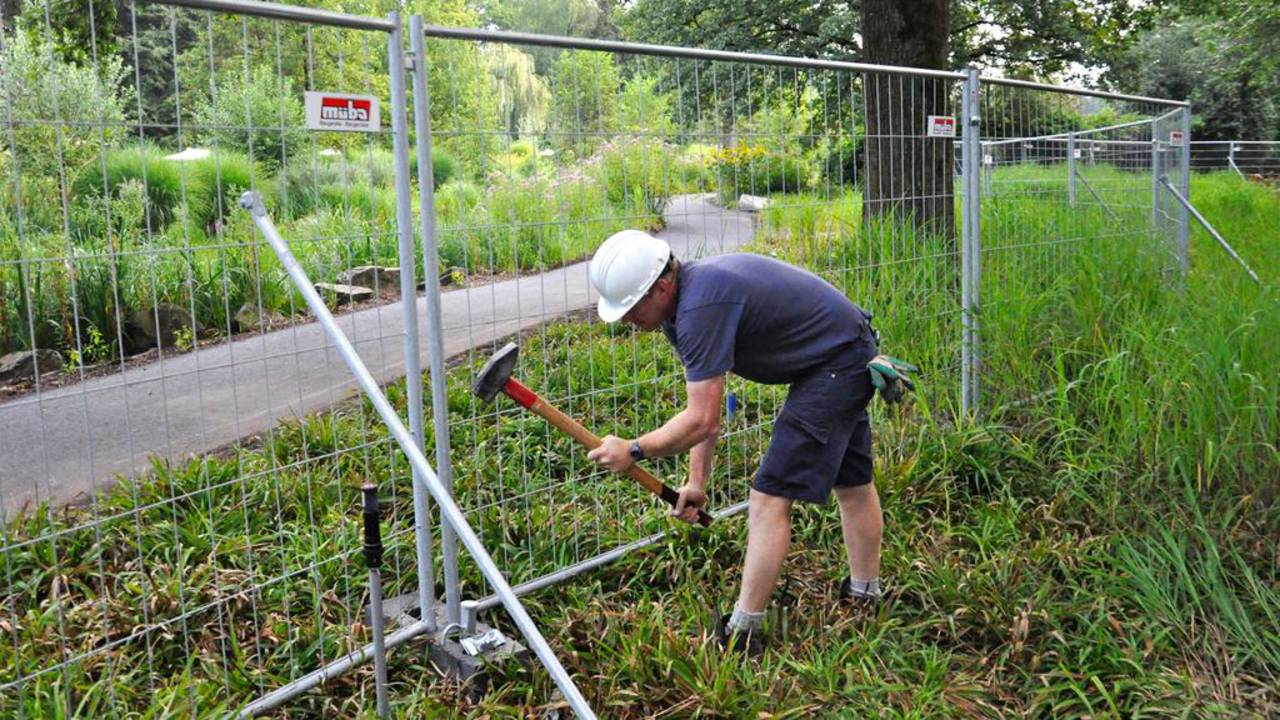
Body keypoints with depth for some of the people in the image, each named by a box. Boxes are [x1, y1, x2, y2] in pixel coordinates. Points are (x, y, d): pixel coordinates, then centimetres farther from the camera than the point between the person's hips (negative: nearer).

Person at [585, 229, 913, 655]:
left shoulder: (701, 308, -29)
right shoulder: (684, 299, 2)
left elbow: (701, 422, -27)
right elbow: (703, 408, 7)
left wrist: (633, 451, -15)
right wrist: (697, 480, 6)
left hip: (835, 365, -11)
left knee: (770, 498, -9)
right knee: (852, 482, 23)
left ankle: (742, 636, -1)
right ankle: (865, 596, 41)